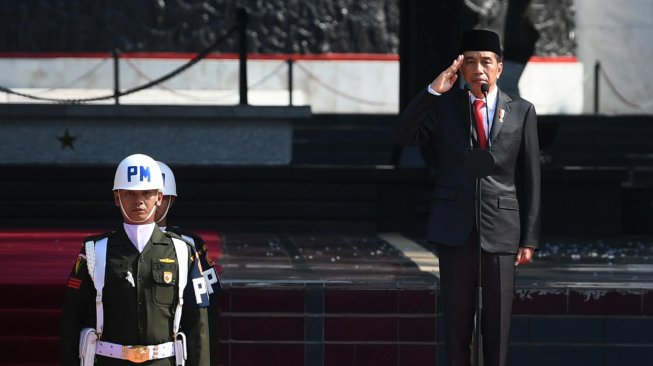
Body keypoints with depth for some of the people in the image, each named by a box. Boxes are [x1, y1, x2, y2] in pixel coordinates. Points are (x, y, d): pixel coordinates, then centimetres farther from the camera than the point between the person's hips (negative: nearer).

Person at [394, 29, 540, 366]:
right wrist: (433, 89, -17)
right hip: (454, 228, 0)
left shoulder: (521, 112, 5)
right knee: (456, 320, 4)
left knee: (498, 323, 3)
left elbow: (531, 180, 4)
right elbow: (403, 136, -9)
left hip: (500, 230, 0)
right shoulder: (444, 107, 6)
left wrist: (529, 239, 0)